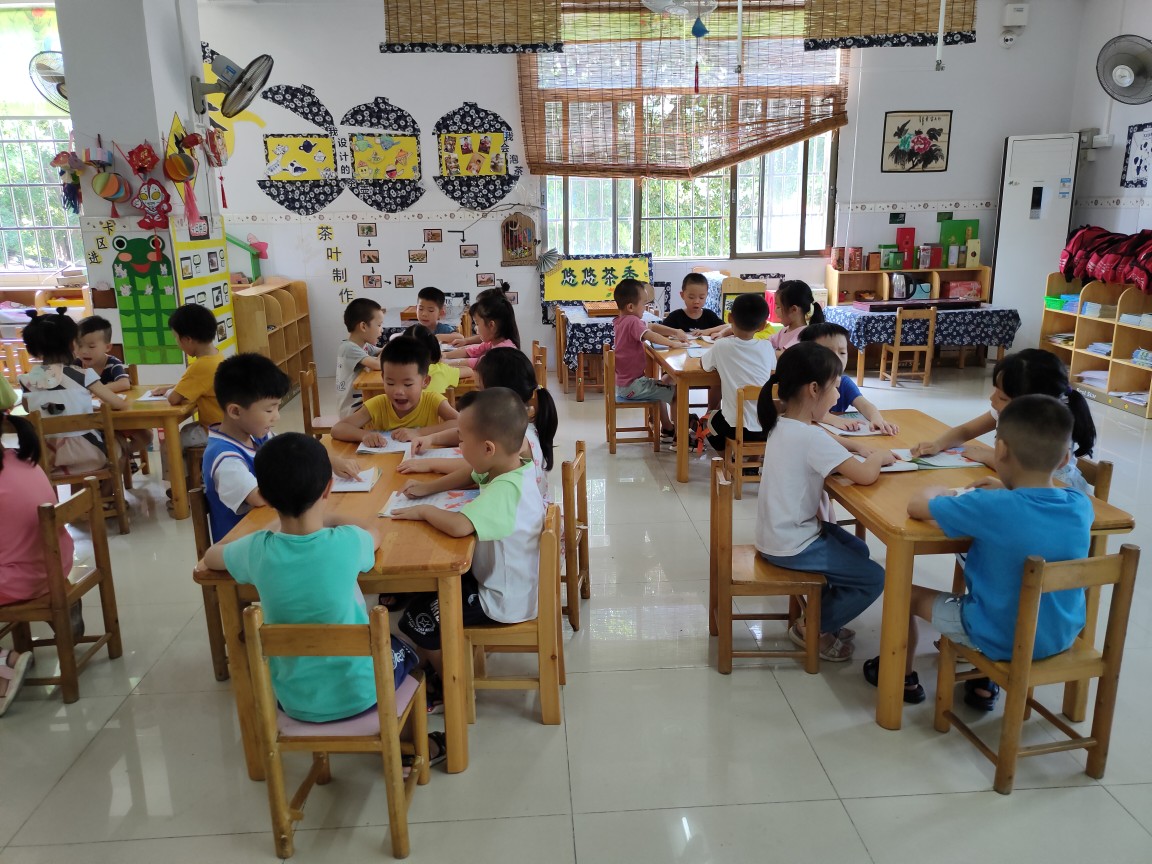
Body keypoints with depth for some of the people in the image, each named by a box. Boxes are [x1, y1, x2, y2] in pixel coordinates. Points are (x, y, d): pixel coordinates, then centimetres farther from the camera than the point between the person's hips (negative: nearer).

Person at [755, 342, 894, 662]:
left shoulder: (781, 424, 1)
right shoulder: (811, 437, -27)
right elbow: (865, 475, -30)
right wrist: (878, 456, -9)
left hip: (778, 533, 9)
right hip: (792, 547, -9)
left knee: (858, 550, 25)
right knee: (874, 578, -1)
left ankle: (819, 610, 30)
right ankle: (813, 629, 12)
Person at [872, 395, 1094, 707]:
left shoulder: (990, 508, -30)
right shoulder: (1081, 505, -12)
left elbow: (917, 505, -19)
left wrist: (940, 491, 0)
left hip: (1000, 639, -6)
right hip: (1061, 636, 6)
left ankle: (903, 677, 38)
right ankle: (985, 682, 40)